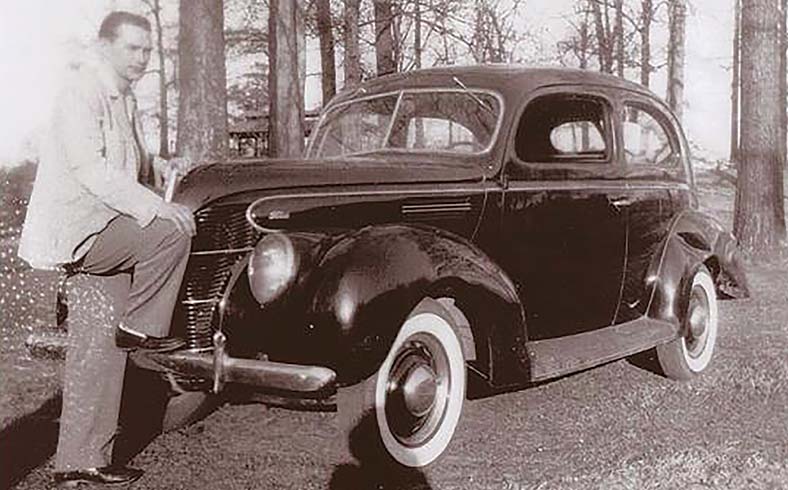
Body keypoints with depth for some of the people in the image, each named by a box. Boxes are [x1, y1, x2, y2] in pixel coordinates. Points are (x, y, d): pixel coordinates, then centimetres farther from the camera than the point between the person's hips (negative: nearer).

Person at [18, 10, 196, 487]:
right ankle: (142, 327, -8)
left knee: (98, 355, 9)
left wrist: (160, 168, 9)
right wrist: (157, 208, -28)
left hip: (102, 234, 9)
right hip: (74, 230, -9)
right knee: (174, 227, -24)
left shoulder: (124, 99, 17)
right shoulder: (83, 90, -12)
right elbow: (89, 167, -23)